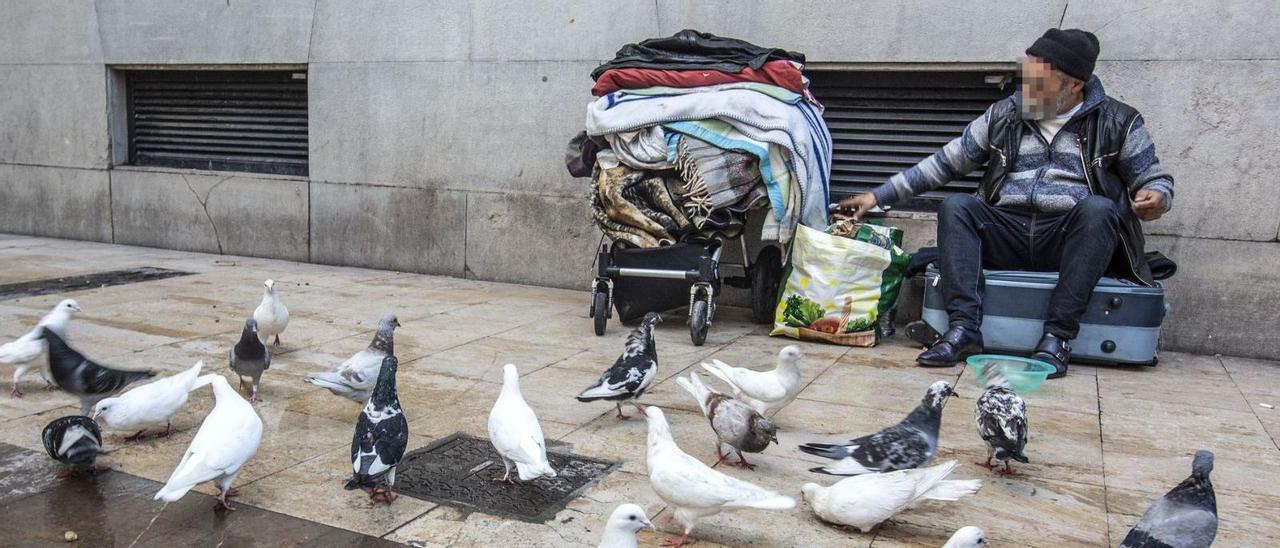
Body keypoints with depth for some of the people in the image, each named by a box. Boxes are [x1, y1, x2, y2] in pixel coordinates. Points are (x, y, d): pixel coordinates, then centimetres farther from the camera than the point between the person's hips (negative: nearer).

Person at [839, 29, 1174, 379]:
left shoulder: (1116, 122, 7)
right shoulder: (1004, 117, 14)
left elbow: (1156, 180, 11)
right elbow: (943, 164, 14)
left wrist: (1156, 199, -16)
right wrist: (877, 197, 8)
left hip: (1072, 241, -2)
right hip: (1008, 234, 3)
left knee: (1098, 208, -32)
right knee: (955, 207, -22)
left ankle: (1057, 337, -33)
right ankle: (964, 329, -33)